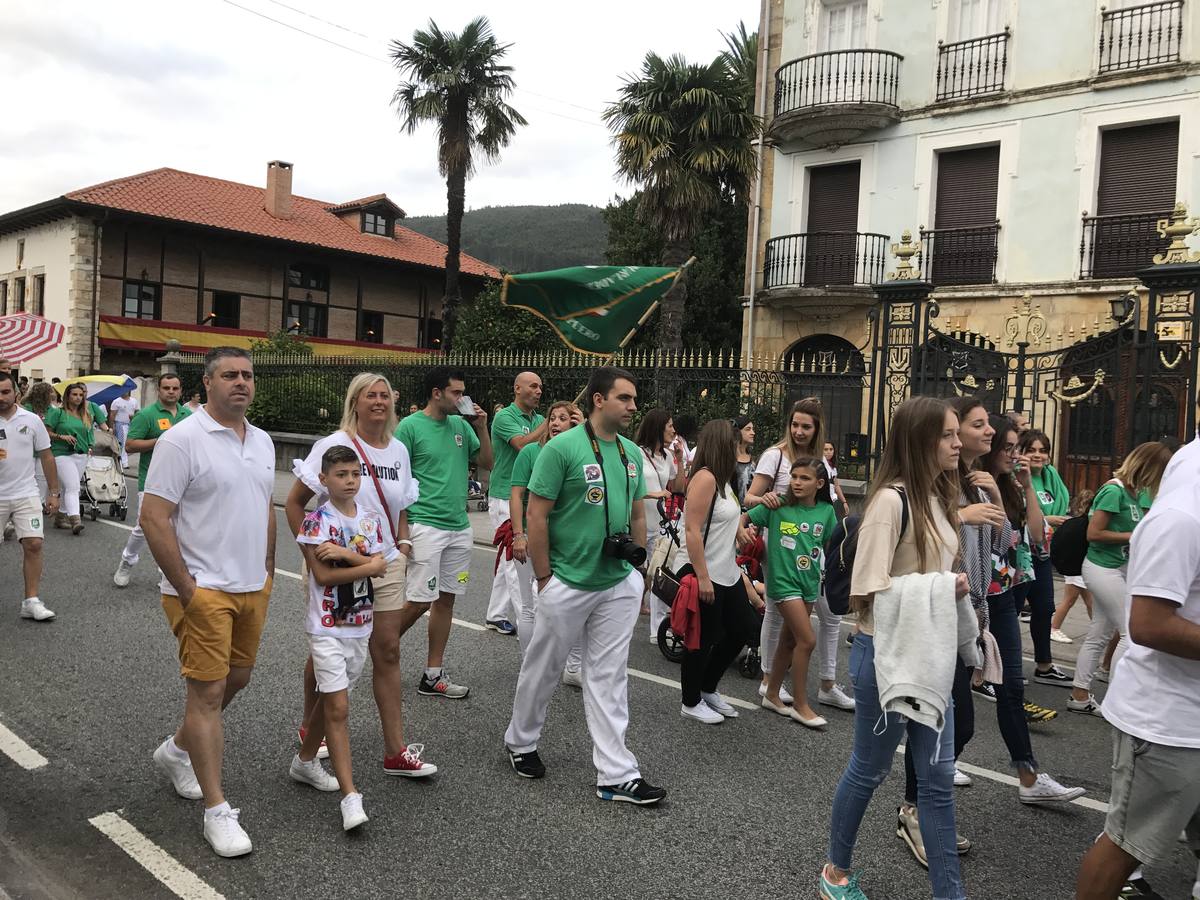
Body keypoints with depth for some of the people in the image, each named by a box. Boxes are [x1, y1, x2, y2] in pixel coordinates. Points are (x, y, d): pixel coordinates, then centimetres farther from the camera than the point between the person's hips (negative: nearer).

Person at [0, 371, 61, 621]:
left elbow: (46, 457, 7)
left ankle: (31, 601, 1)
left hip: (26, 495, 0)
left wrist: (54, 492, 5)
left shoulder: (31, 420, 1)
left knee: (33, 544, -7)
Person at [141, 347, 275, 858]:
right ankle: (216, 810, 8)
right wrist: (187, 590, -17)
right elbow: (153, 517, -16)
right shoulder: (182, 440, -13)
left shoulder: (262, 441, 9)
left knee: (236, 680, 18)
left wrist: (268, 572, 15)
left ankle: (176, 750, 43)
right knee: (208, 691, -2)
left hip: (251, 588, 8)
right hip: (203, 590, -8)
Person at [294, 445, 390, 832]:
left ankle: (304, 761, 40)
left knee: (330, 699, 18)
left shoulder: (370, 520, 5)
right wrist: (367, 563, -15)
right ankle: (350, 797, -6)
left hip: (360, 626, 6)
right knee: (338, 707, -8)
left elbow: (381, 567, -6)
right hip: (327, 628, -6)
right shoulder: (316, 520, -10)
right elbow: (322, 575, -18)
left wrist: (344, 553, -20)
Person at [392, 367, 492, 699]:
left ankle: (433, 676, 17)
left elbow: (487, 463, 13)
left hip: (459, 527, 6)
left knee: (445, 599, 8)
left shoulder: (461, 425, 10)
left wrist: (482, 427, -1)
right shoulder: (410, 426, -7)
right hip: (425, 526, -6)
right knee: (420, 600, -5)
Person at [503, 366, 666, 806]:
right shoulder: (562, 448, -13)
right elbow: (537, 514, -13)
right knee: (543, 669, 12)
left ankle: (617, 774, 16)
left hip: (619, 584, 5)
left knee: (609, 677, 10)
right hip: (568, 583, -5)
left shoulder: (631, 452, 7)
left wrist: (638, 551, 7)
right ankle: (520, 742, 36)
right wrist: (543, 578, -12)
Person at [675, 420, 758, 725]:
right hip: (702, 574, -10)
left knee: (743, 628, 16)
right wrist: (702, 577, -25)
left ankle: (707, 689, 31)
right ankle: (691, 703, 21)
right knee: (702, 640, 2)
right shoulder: (705, 478, -18)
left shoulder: (722, 479, 12)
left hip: (726, 573, 10)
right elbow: (692, 530, -23)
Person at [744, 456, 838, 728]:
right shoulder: (778, 505, -11)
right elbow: (744, 519, -5)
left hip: (809, 582, 5)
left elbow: (831, 545, 11)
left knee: (789, 640, 14)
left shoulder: (826, 511, 0)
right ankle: (800, 705, 6)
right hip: (784, 581, -5)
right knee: (807, 640, -9)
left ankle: (772, 695, 30)